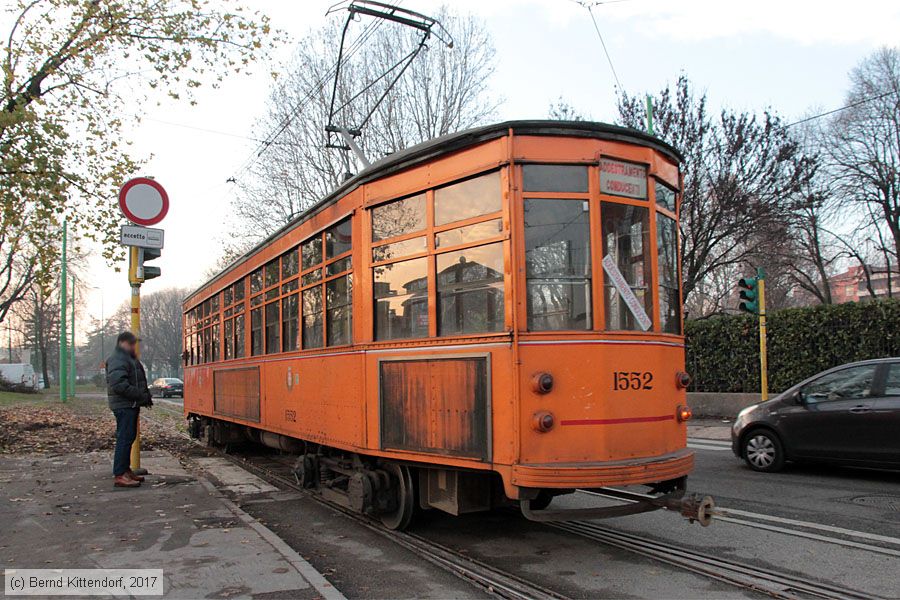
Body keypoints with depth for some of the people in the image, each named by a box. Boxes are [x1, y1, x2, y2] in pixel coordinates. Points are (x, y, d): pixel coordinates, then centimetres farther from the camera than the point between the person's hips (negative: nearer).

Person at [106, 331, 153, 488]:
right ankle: (119, 475, -10)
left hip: (131, 405, 11)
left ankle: (126, 470, 24)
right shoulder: (118, 360, -14)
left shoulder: (130, 359, 20)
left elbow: (138, 382, 25)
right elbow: (119, 384, -25)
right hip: (124, 405, -11)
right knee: (124, 438, -11)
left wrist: (146, 396, 9)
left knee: (129, 437, 15)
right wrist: (142, 396, -21)